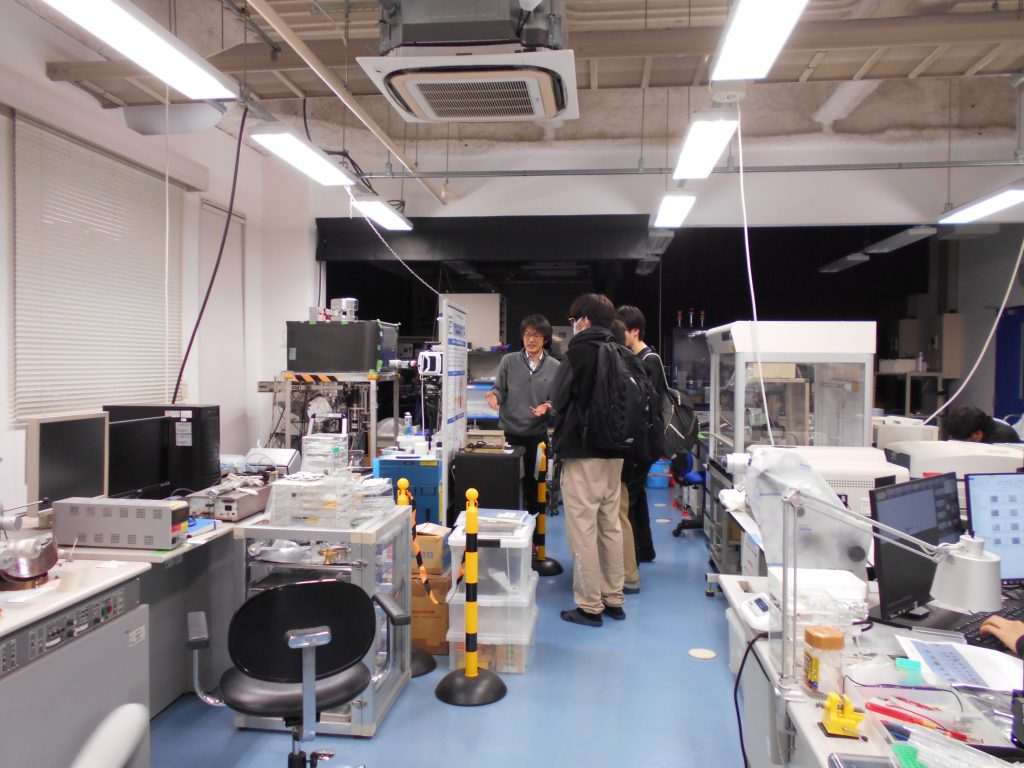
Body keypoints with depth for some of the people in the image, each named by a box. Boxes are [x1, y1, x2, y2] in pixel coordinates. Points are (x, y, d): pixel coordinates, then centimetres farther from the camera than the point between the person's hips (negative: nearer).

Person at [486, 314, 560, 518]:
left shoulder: (555, 367, 1)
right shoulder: (508, 361, 2)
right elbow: (500, 389, 2)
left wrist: (547, 406, -22)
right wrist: (494, 396, -20)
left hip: (537, 435, 0)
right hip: (509, 433, 0)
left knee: (534, 482, 10)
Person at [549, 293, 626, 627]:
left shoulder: (580, 350, -11)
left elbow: (559, 398, -7)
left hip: (582, 453, -7)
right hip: (614, 452, 8)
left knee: (583, 529, -1)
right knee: (610, 526, 14)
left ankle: (590, 607, 5)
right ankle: (613, 600, 23)